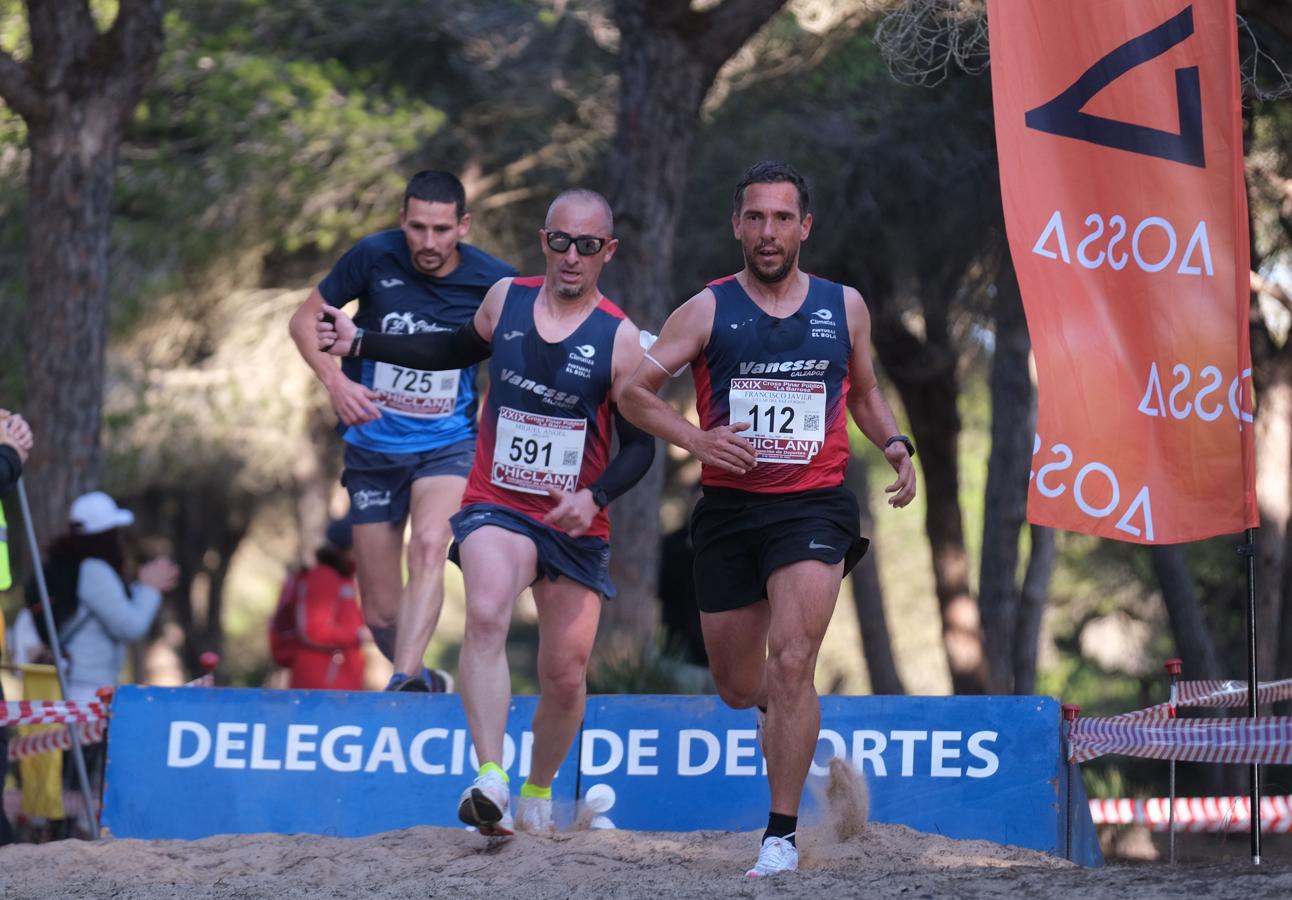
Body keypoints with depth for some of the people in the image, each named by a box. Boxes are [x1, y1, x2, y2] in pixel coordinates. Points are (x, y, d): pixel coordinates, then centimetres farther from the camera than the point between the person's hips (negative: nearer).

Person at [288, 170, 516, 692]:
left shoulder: (494, 281, -10)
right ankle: (429, 684, 30)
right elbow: (305, 319, 0)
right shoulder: (374, 257, -11)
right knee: (380, 614, 3)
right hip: (373, 447, 1)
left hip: (448, 443, -1)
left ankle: (404, 684, -42)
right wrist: (335, 382, -17)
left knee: (429, 548, -32)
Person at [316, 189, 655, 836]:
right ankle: (490, 780, -39)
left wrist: (594, 496, -23)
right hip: (496, 509, 0)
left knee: (566, 677, 7)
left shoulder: (620, 339, -7)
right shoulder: (507, 298, 1)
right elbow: (458, 351, 22)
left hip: (576, 524, 0)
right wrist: (361, 344, 16)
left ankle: (538, 790, 35)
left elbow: (640, 446, -5)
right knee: (486, 612, -31)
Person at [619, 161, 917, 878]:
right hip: (728, 509, 1)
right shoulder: (709, 310, 1)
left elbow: (863, 392, 23)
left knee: (790, 664, -19)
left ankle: (781, 834, -13)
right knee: (737, 686, 12)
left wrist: (893, 443, 4)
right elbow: (634, 389, 1)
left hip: (813, 505, -1)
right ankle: (783, 719, 49)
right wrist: (696, 440, -14)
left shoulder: (844, 306, 7)